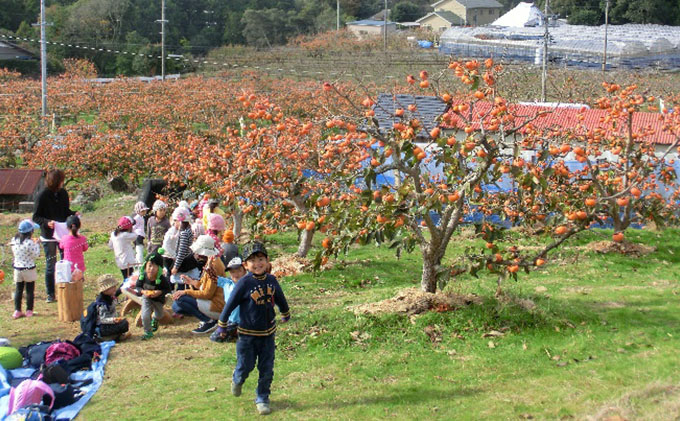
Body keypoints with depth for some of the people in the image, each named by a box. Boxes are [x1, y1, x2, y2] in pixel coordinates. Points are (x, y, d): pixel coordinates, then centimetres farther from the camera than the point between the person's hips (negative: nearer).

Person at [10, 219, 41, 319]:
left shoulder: (14, 240, -2)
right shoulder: (29, 243, -22)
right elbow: (36, 254, -15)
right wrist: (36, 244, -2)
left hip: (17, 269, 5)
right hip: (29, 269, -5)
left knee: (18, 290, 13)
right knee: (30, 290, 8)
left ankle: (17, 311, 13)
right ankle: (29, 311, 12)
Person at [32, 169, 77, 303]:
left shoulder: (63, 193, 1)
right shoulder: (43, 195, -13)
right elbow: (35, 217, -9)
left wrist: (74, 214, -7)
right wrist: (47, 222, -26)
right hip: (49, 236, -4)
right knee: (50, 265, 5)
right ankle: (50, 294, 16)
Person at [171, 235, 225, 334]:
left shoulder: (213, 265, -21)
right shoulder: (210, 261, 10)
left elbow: (207, 294, -21)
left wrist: (186, 292, -16)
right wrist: (192, 282, 11)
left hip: (217, 307, -10)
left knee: (179, 299, -19)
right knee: (176, 307, 10)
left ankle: (208, 321, -9)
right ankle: (208, 318, 7)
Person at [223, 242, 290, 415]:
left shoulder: (271, 280, -3)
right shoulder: (244, 283, -16)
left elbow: (280, 299, 15)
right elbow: (230, 304, -9)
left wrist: (286, 315, 31)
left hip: (268, 333, 3)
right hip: (247, 334, -3)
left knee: (267, 370, 7)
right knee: (246, 366, 7)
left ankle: (262, 398, 24)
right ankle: (237, 380, 41)